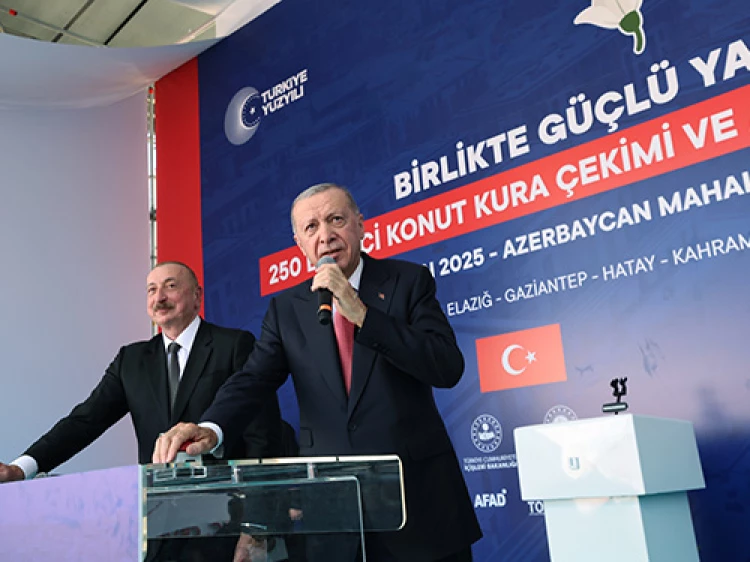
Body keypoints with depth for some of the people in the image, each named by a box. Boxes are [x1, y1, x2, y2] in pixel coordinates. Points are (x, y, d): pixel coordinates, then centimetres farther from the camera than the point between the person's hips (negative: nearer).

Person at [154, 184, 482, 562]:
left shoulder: (409, 280, -1)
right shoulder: (286, 308, 6)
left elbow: (448, 368, -12)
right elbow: (253, 380, -4)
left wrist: (360, 313, -20)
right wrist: (210, 428, -24)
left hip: (420, 492, -1)